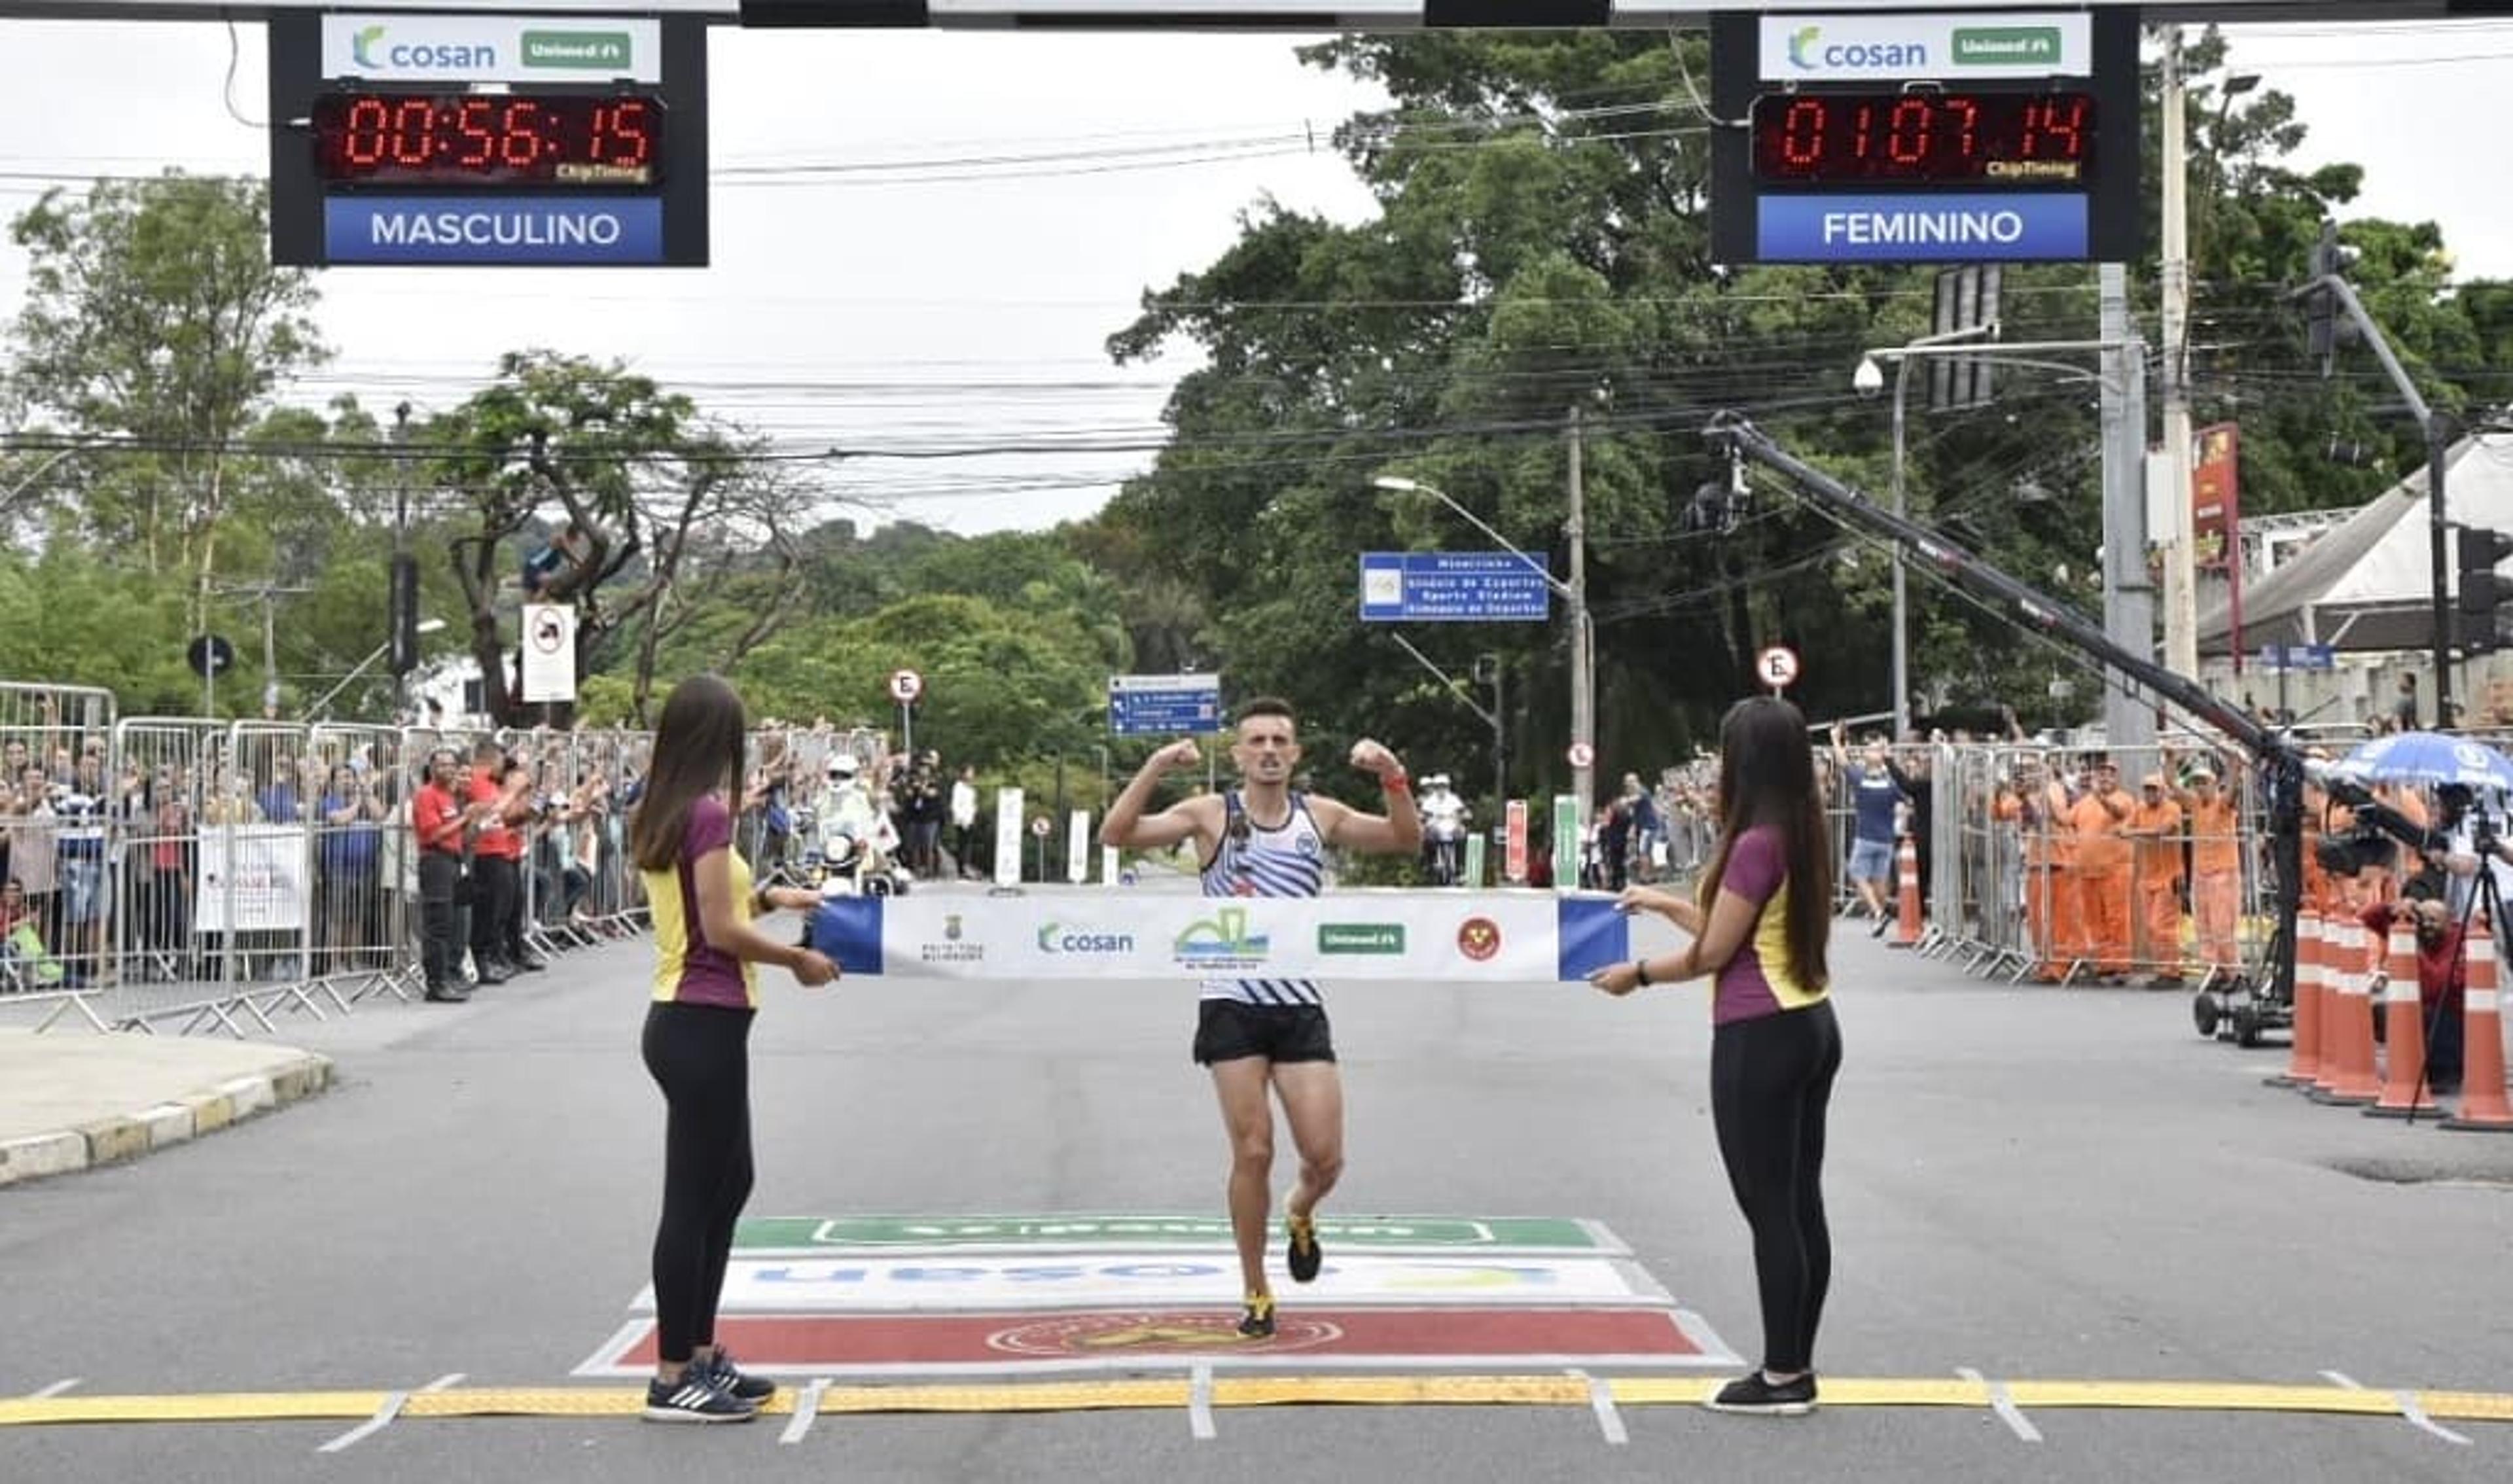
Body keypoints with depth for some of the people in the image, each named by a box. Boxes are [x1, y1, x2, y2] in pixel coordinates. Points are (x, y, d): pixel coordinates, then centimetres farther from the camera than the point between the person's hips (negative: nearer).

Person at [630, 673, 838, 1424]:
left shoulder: (661, 814, 11)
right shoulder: (707, 814, -16)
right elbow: (722, 932, -19)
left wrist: (768, 895, 15)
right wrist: (798, 960, -6)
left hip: (684, 1021, 10)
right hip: (704, 1026, -10)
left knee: (728, 1183, 20)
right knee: (693, 1198, -3)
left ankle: (700, 1355, 27)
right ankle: (672, 1380, 3)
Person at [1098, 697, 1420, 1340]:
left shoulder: (1319, 816, 7)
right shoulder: (1212, 814, -1)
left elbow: (1407, 841, 1)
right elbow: (1116, 835, -12)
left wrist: (1393, 777, -14)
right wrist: (1155, 769, -25)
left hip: (1300, 1005, 2)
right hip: (1234, 1005, -2)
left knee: (1325, 1158, -2)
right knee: (1253, 1152, -3)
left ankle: (1300, 1217, 34)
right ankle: (1256, 1294, 11)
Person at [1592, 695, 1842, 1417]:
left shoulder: (1757, 844, -17)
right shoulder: (1801, 836, 9)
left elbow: (1713, 953, -12)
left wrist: (1637, 973, 2)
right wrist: (1663, 902, 25)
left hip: (1760, 1039, -9)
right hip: (1811, 1028, 9)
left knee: (1769, 1209, -3)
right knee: (1801, 1204, 11)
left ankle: (1783, 1376, 2)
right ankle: (1794, 1365, 18)